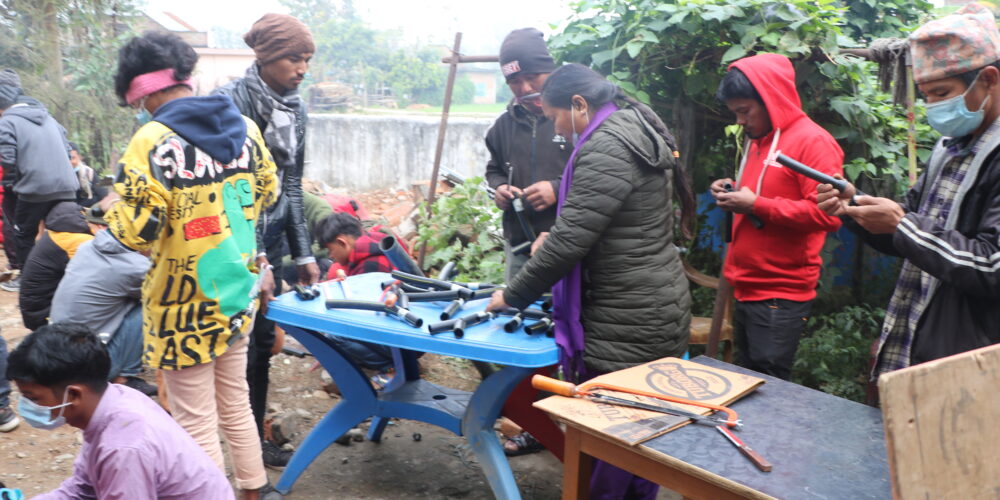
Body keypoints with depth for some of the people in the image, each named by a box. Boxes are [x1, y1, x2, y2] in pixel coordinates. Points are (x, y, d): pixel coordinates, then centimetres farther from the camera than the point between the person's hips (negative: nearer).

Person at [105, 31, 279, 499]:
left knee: (196, 423, 8)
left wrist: (113, 211, 1)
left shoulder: (153, 141, -19)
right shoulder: (245, 127, 0)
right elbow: (266, 192, 13)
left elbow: (135, 232, -20)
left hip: (184, 309, -7)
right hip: (238, 295, 7)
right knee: (236, 404, 23)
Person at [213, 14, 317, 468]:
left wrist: (303, 254, 11)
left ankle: (255, 439, 29)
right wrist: (253, 258, -19)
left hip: (270, 239, 7)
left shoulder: (295, 108, 9)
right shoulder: (231, 101, -14)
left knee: (262, 343, 14)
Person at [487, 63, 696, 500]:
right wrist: (555, 236, 10)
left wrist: (513, 296, -10)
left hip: (627, 325, -10)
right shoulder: (637, 131, 13)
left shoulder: (607, 147, -19)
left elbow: (570, 240, -22)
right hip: (655, 312, 10)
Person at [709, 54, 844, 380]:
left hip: (782, 295, -8)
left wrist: (756, 205, -18)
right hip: (747, 289, 9)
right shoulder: (757, 141, 16)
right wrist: (735, 193, 8)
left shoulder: (812, 141, -11)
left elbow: (827, 214, -20)